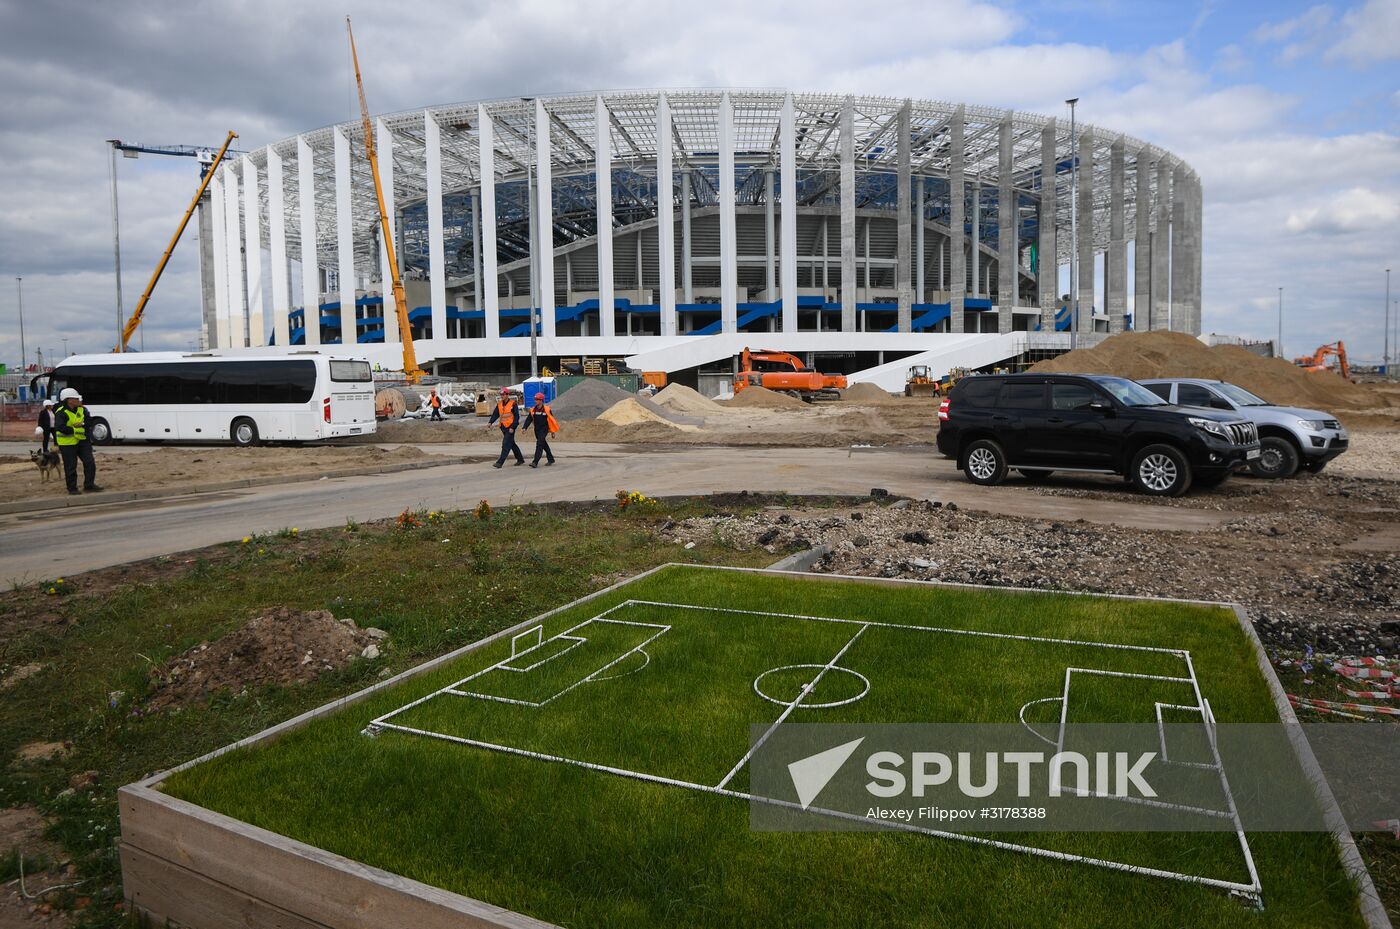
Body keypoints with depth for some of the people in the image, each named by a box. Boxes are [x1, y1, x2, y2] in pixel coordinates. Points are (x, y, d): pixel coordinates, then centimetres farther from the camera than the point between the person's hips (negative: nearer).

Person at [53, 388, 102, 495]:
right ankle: (72, 488, 11)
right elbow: (59, 428, -24)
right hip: (67, 443, -6)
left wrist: (82, 425, -15)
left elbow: (88, 422, 6)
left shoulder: (81, 410, 6)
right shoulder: (61, 413, -15)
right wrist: (74, 430, -20)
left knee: (90, 462, 1)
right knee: (70, 466, 1)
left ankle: (89, 485, 10)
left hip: (81, 440, 6)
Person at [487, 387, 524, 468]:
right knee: (512, 444, 16)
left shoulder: (513, 404, -10)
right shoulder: (499, 404, 9)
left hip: (510, 427, -7)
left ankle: (500, 462, -13)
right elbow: (495, 415, 8)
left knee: (506, 445, -11)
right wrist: (490, 422, -9)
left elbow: (516, 417, -11)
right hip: (503, 427, 7)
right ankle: (520, 459, 29)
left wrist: (513, 427, -18)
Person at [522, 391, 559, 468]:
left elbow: (551, 419, 0)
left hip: (544, 429, -6)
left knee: (539, 445, -16)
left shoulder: (546, 409, -7)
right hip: (536, 430, 6)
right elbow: (528, 419, 1)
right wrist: (525, 428, -14)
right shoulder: (533, 410, 4)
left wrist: (552, 431, 3)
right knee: (544, 444, 17)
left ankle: (535, 462, -21)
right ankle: (551, 459, 33)